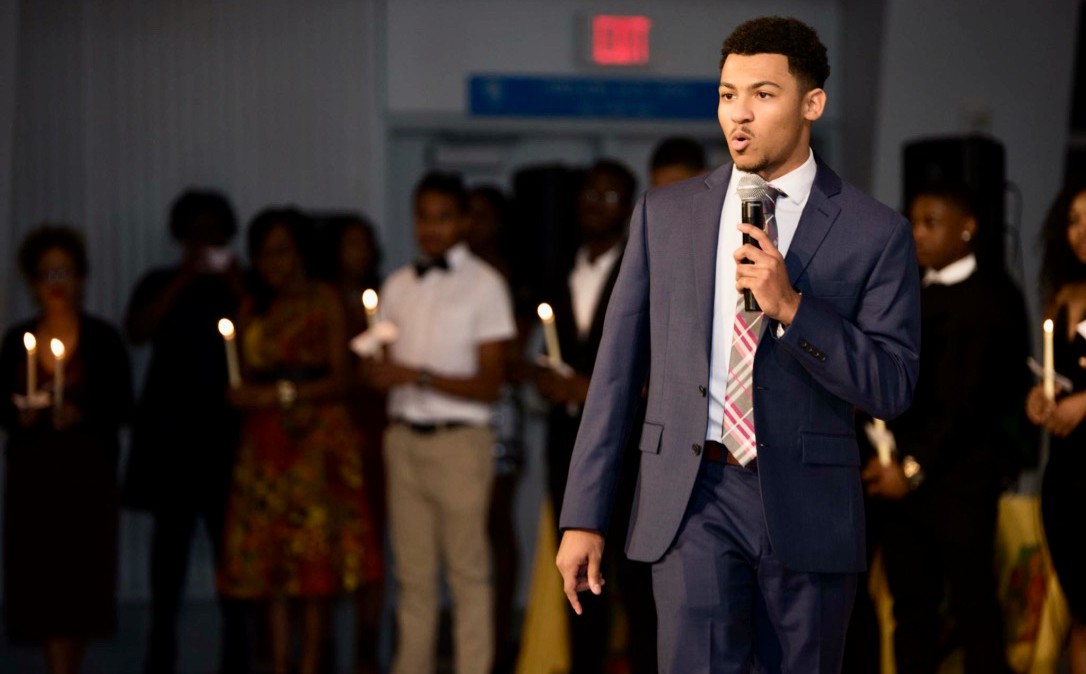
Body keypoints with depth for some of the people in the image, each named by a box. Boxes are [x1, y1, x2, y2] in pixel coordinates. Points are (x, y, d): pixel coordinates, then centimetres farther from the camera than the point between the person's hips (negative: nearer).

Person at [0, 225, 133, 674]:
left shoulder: (102, 339, 2)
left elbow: (121, 407, -1)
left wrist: (81, 415, -17)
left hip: (88, 472, -2)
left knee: (78, 574, -6)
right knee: (38, 574, -3)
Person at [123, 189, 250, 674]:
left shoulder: (242, 286, 12)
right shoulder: (160, 284, 12)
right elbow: (137, 331, -6)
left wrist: (237, 288, -9)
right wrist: (184, 279, -10)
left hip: (227, 428, 0)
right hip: (171, 428, 0)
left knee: (229, 533, -6)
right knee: (171, 529, -3)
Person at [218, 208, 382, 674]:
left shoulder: (324, 301, 2)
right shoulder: (252, 308, 16)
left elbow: (340, 379, -6)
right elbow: (245, 383, 16)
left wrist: (284, 394, -18)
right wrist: (241, 395, -7)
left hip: (316, 439, -4)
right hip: (264, 442, 5)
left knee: (314, 565, -7)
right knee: (268, 562, -1)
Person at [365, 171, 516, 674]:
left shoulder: (484, 285, -2)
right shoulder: (398, 286, 14)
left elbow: (489, 384, -6)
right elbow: (382, 367, 15)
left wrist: (419, 376, -16)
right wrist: (379, 372, -9)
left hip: (459, 442, -5)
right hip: (405, 438, 5)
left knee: (467, 571, -4)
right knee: (413, 573, 7)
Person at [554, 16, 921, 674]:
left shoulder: (875, 232, 1)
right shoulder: (664, 213, 8)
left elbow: (892, 387, -4)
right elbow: (618, 366, 9)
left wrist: (790, 306, -17)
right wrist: (584, 516, 5)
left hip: (808, 509, 0)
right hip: (694, 497, 0)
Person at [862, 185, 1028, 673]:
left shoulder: (991, 298, -5)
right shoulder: (911, 295, 16)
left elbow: (973, 398, -11)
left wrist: (916, 467, -13)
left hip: (959, 480, -6)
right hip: (901, 473, 6)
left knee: (974, 609, -1)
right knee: (911, 610, 6)